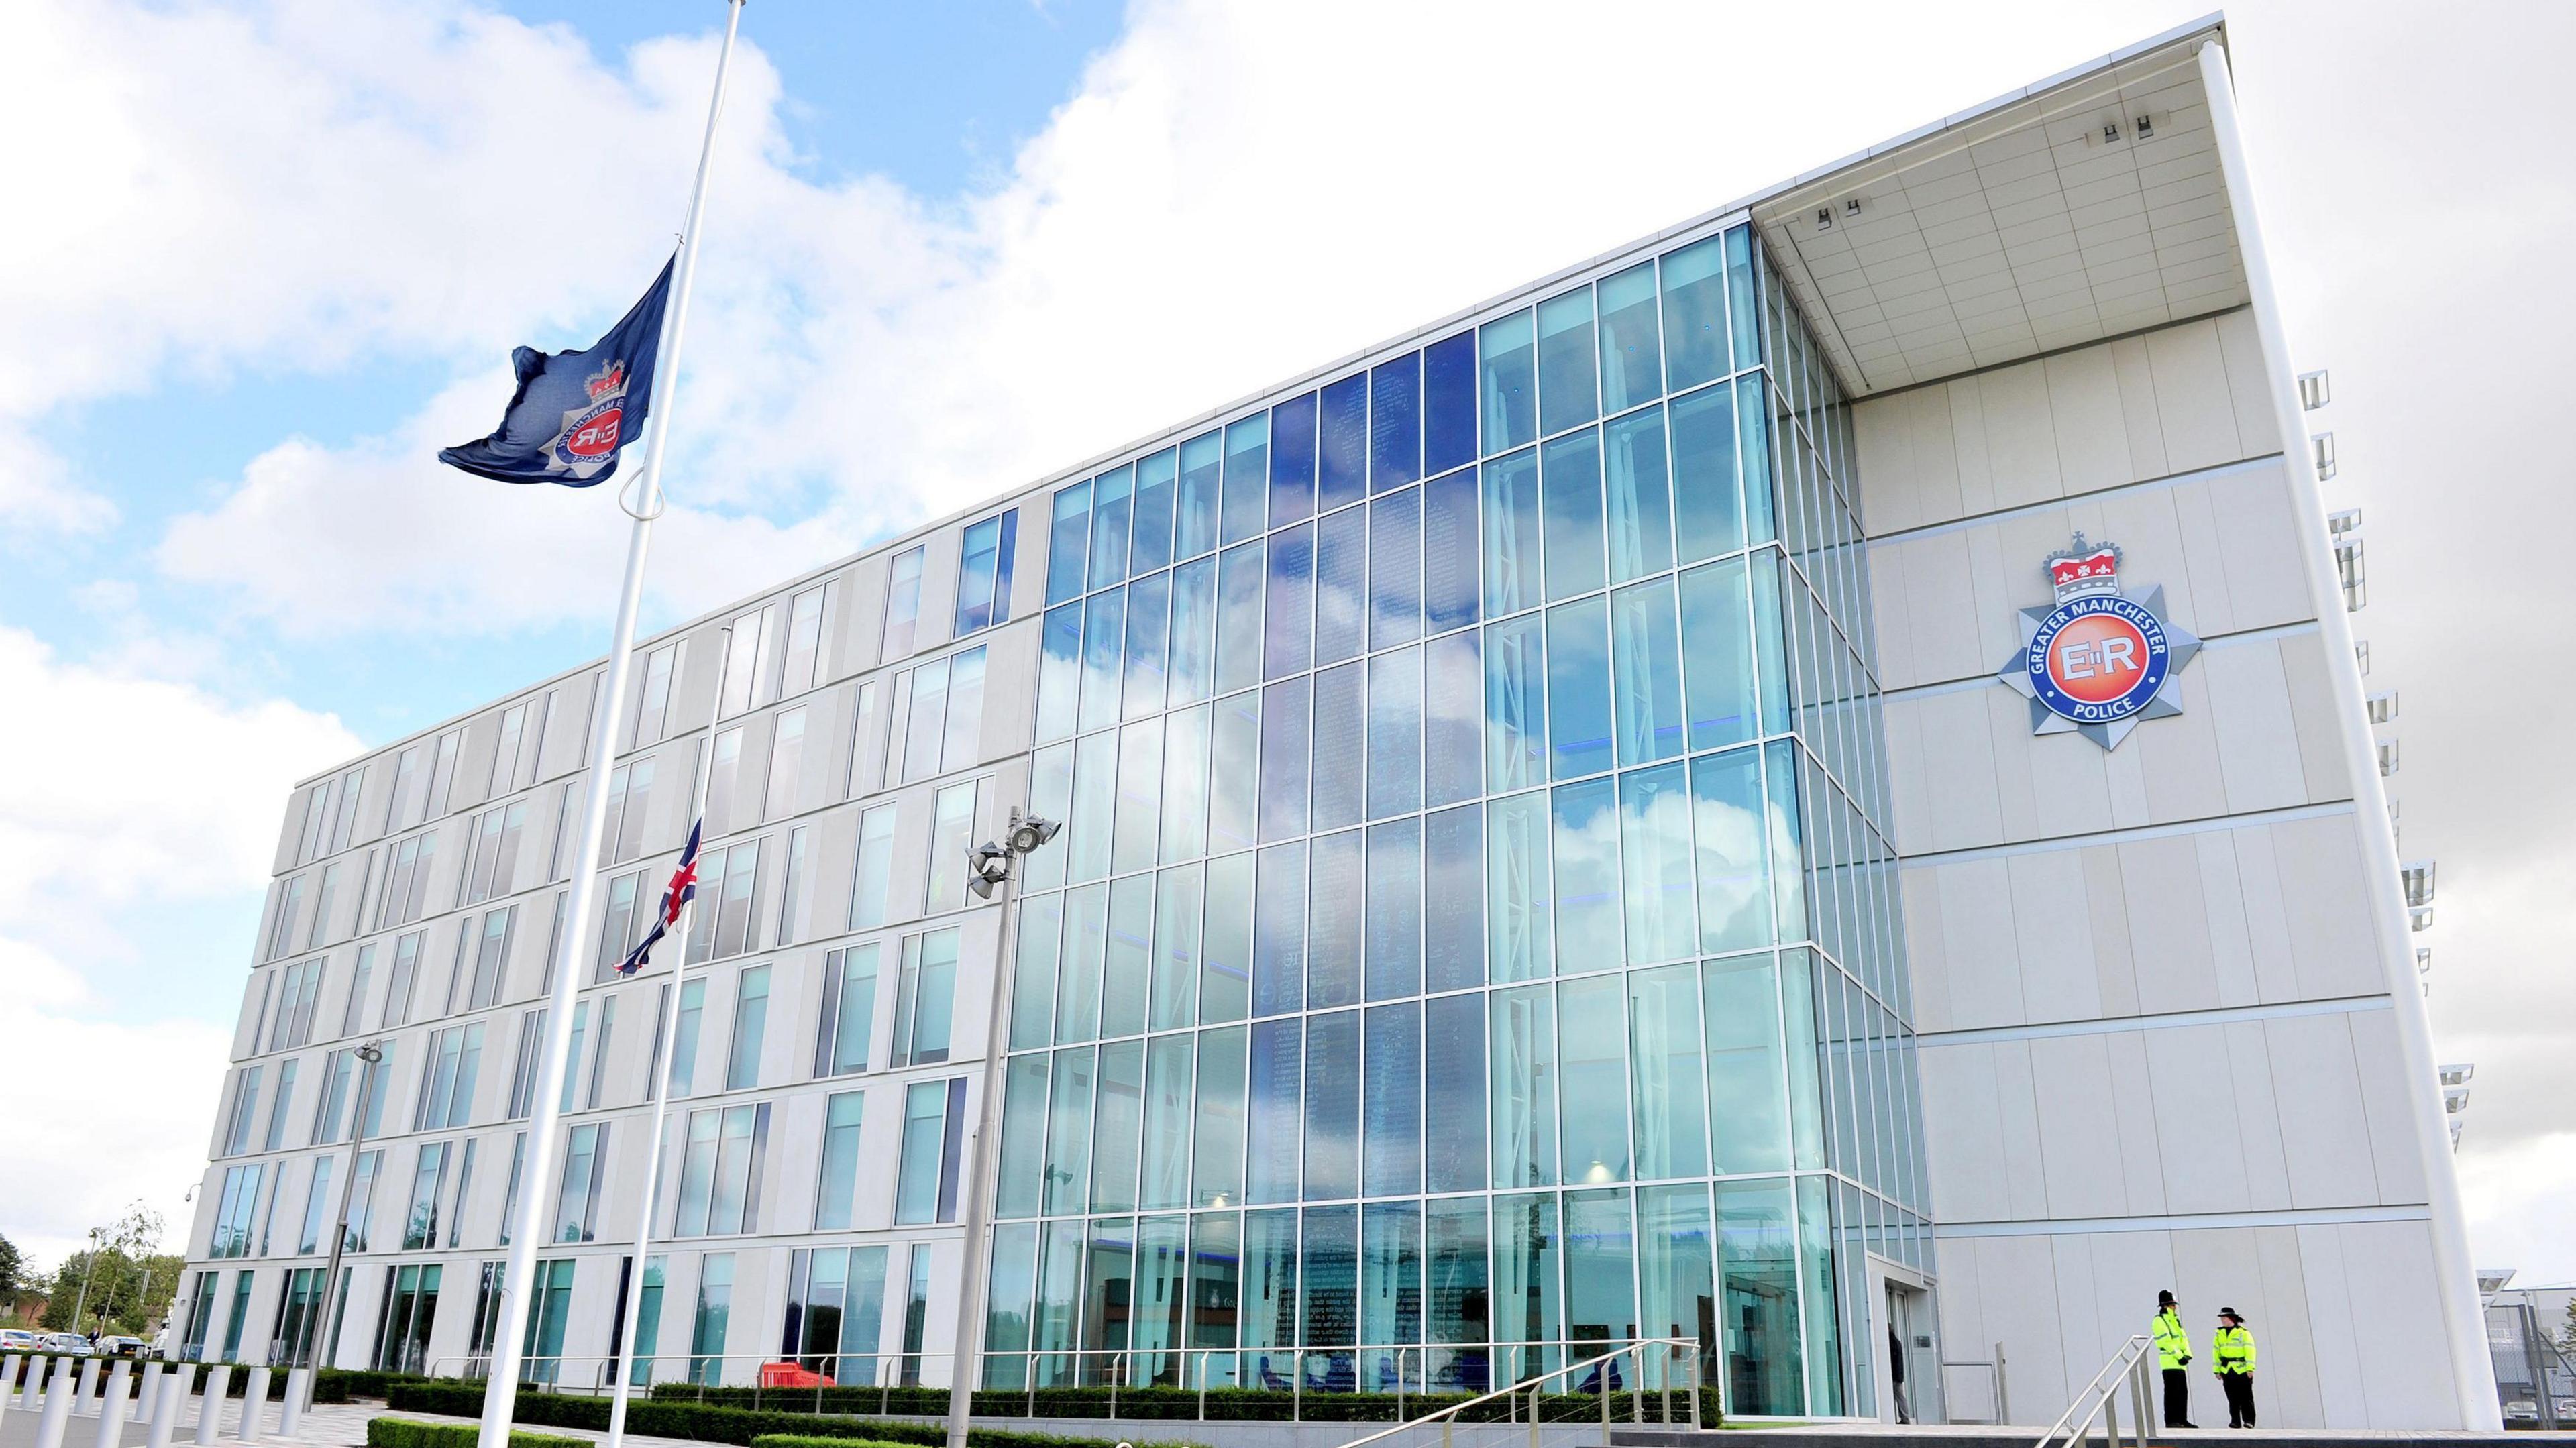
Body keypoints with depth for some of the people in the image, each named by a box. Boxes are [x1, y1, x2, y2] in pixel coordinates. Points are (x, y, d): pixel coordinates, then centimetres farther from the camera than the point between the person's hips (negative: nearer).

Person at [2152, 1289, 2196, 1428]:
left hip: (2179, 1363, 9)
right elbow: (2165, 1341, -16)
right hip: (2169, 1362, -9)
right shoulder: (2159, 1320, -8)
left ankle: (2182, 1420, 19)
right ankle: (2171, 1420, -6)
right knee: (2172, 1393, -8)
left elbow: (2183, 1337, 16)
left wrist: (2187, 1354, 1)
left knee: (2183, 1392, 12)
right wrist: (2178, 1356, -17)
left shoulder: (2175, 1320, 20)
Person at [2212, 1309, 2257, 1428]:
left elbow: (2250, 1350, -8)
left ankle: (2249, 1420, 3)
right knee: (2233, 1399, 4)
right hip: (2227, 1371, 4)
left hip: (2242, 1370, -4)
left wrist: (2250, 1369, -14)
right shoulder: (2219, 1334, 12)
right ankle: (2235, 1421, 7)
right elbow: (2216, 1352, 13)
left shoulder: (2243, 1333, -3)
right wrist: (2217, 1370, 10)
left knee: (2246, 1398, -2)